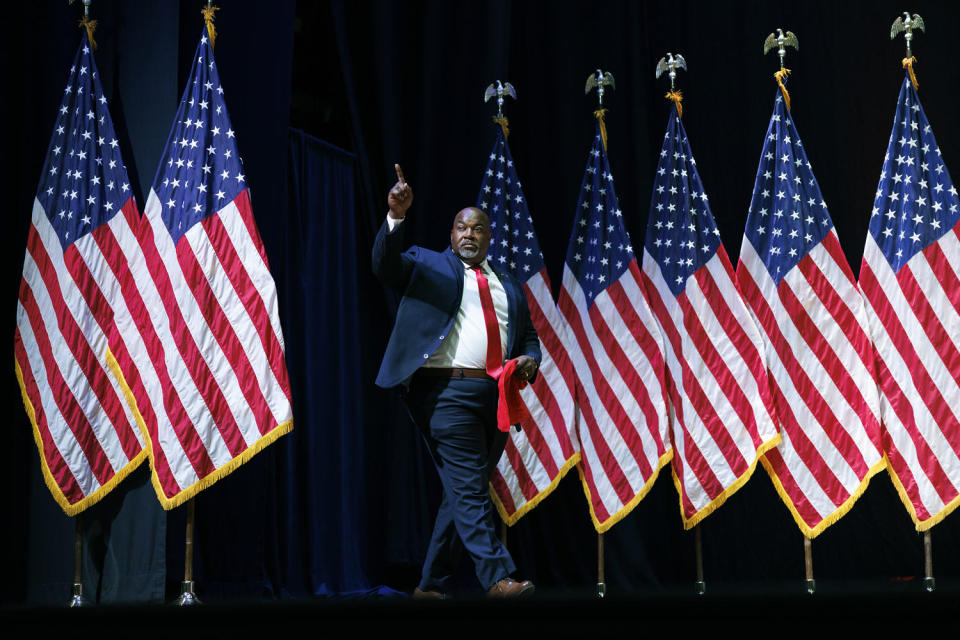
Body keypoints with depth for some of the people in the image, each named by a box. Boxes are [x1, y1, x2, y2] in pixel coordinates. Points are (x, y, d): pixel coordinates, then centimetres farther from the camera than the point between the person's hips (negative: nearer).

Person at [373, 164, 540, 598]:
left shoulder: (509, 287, 23)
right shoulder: (428, 265, 9)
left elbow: (529, 335, 27)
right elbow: (385, 265, -9)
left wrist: (530, 359, 3)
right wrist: (395, 216, -25)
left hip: (497, 396, 6)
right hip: (448, 392, -5)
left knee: (463, 494, 7)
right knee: (469, 489, -13)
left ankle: (432, 584, 15)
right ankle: (497, 578, -15)